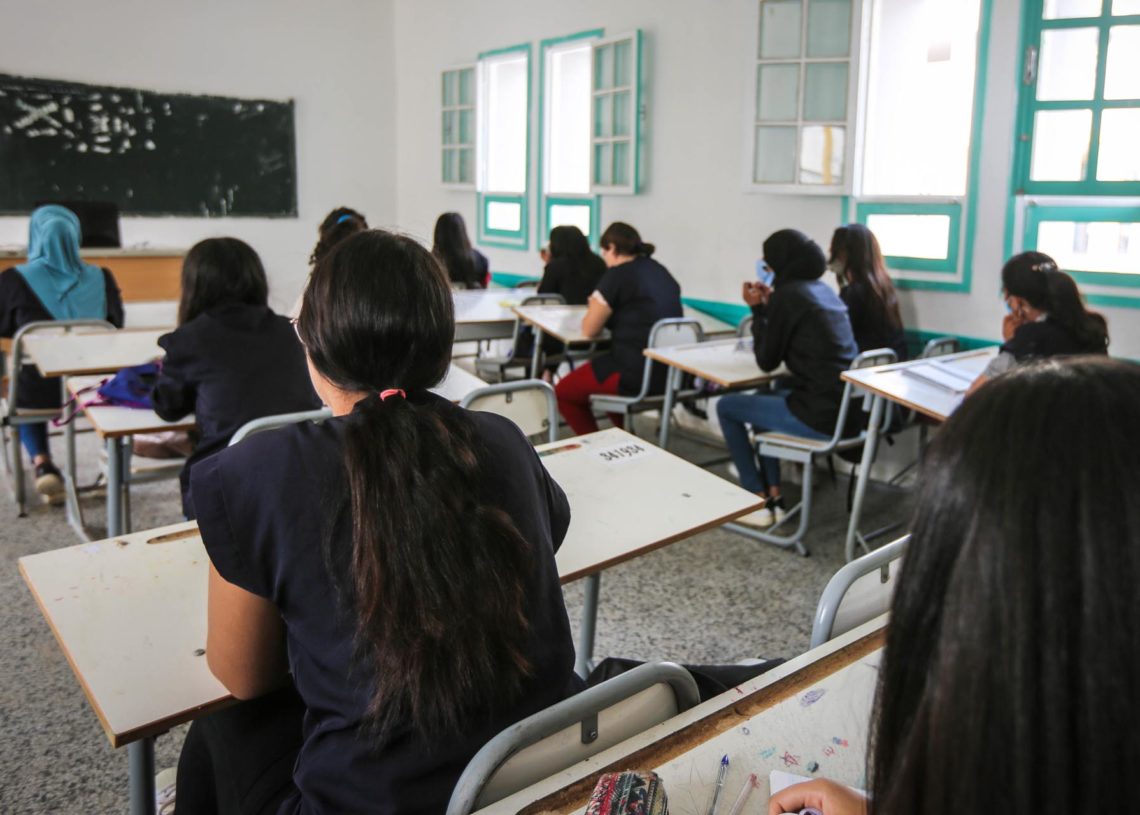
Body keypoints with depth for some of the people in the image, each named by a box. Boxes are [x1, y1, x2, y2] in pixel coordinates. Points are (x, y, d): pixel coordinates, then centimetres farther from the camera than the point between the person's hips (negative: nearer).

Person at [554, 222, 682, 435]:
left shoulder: (617, 275, -9)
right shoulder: (661, 272, 12)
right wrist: (603, 307, 23)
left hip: (638, 375, -8)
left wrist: (594, 307, 17)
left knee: (564, 392, 10)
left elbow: (589, 330, -3)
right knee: (604, 364, 33)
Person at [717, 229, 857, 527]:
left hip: (821, 414, -9)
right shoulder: (822, 290, 14)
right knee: (762, 399, 31)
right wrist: (768, 305, 21)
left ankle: (761, 502, 14)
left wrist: (757, 310, 5)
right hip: (846, 407, 9)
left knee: (726, 407, 11)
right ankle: (773, 496, 27)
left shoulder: (789, 293, -11)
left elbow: (767, 361, -4)